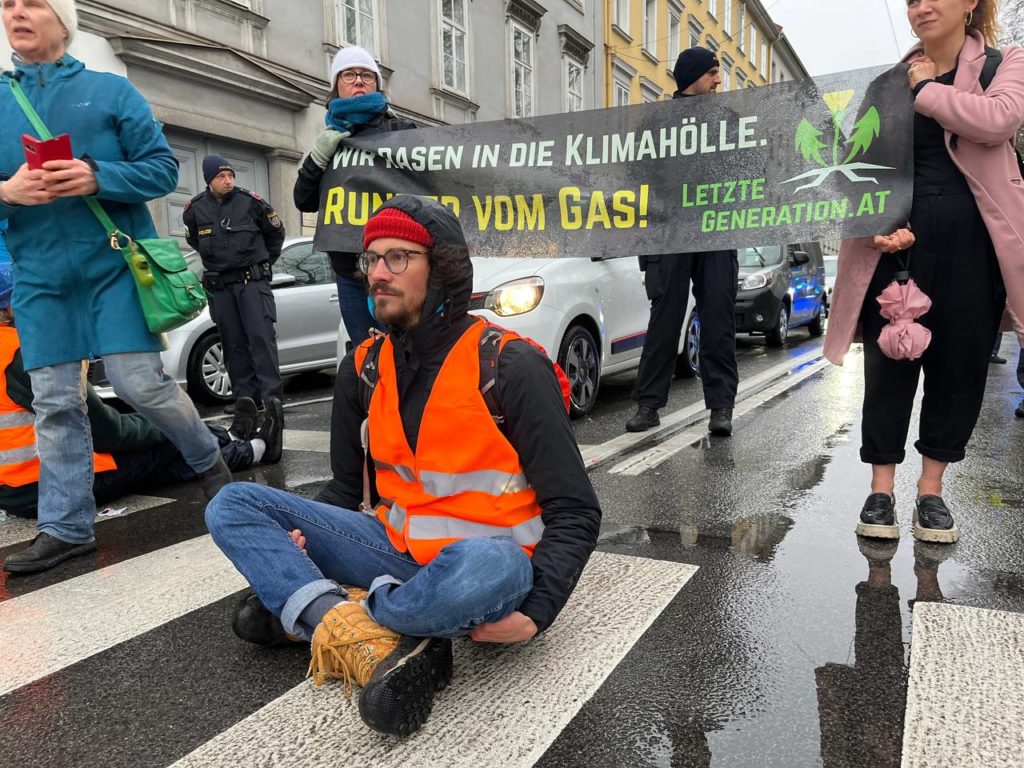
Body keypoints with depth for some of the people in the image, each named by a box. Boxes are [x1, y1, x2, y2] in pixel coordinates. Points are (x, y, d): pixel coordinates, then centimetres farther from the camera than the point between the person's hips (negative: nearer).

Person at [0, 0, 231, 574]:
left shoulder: (111, 90, 4)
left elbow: (163, 168, -2)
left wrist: (98, 177, -18)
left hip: (114, 262, -3)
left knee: (142, 384, -7)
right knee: (54, 404, 4)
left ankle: (210, 460, 20)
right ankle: (67, 527, 14)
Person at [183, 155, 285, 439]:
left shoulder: (251, 202, -3)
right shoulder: (195, 209, 3)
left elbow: (276, 232, 11)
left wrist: (264, 261, 17)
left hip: (253, 280, -3)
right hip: (219, 286, 3)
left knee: (261, 338, -13)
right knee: (234, 344, 3)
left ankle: (272, 398, -14)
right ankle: (245, 398, 7)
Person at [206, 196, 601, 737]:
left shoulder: (511, 366, -14)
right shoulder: (363, 370, 3)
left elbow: (575, 511, -12)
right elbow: (346, 486, 14)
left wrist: (536, 611, -24)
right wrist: (298, 537, -7)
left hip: (485, 557, -5)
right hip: (398, 549, 5)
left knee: (489, 568, -42)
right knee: (232, 506, -6)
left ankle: (299, 606, -15)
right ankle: (368, 642, -27)